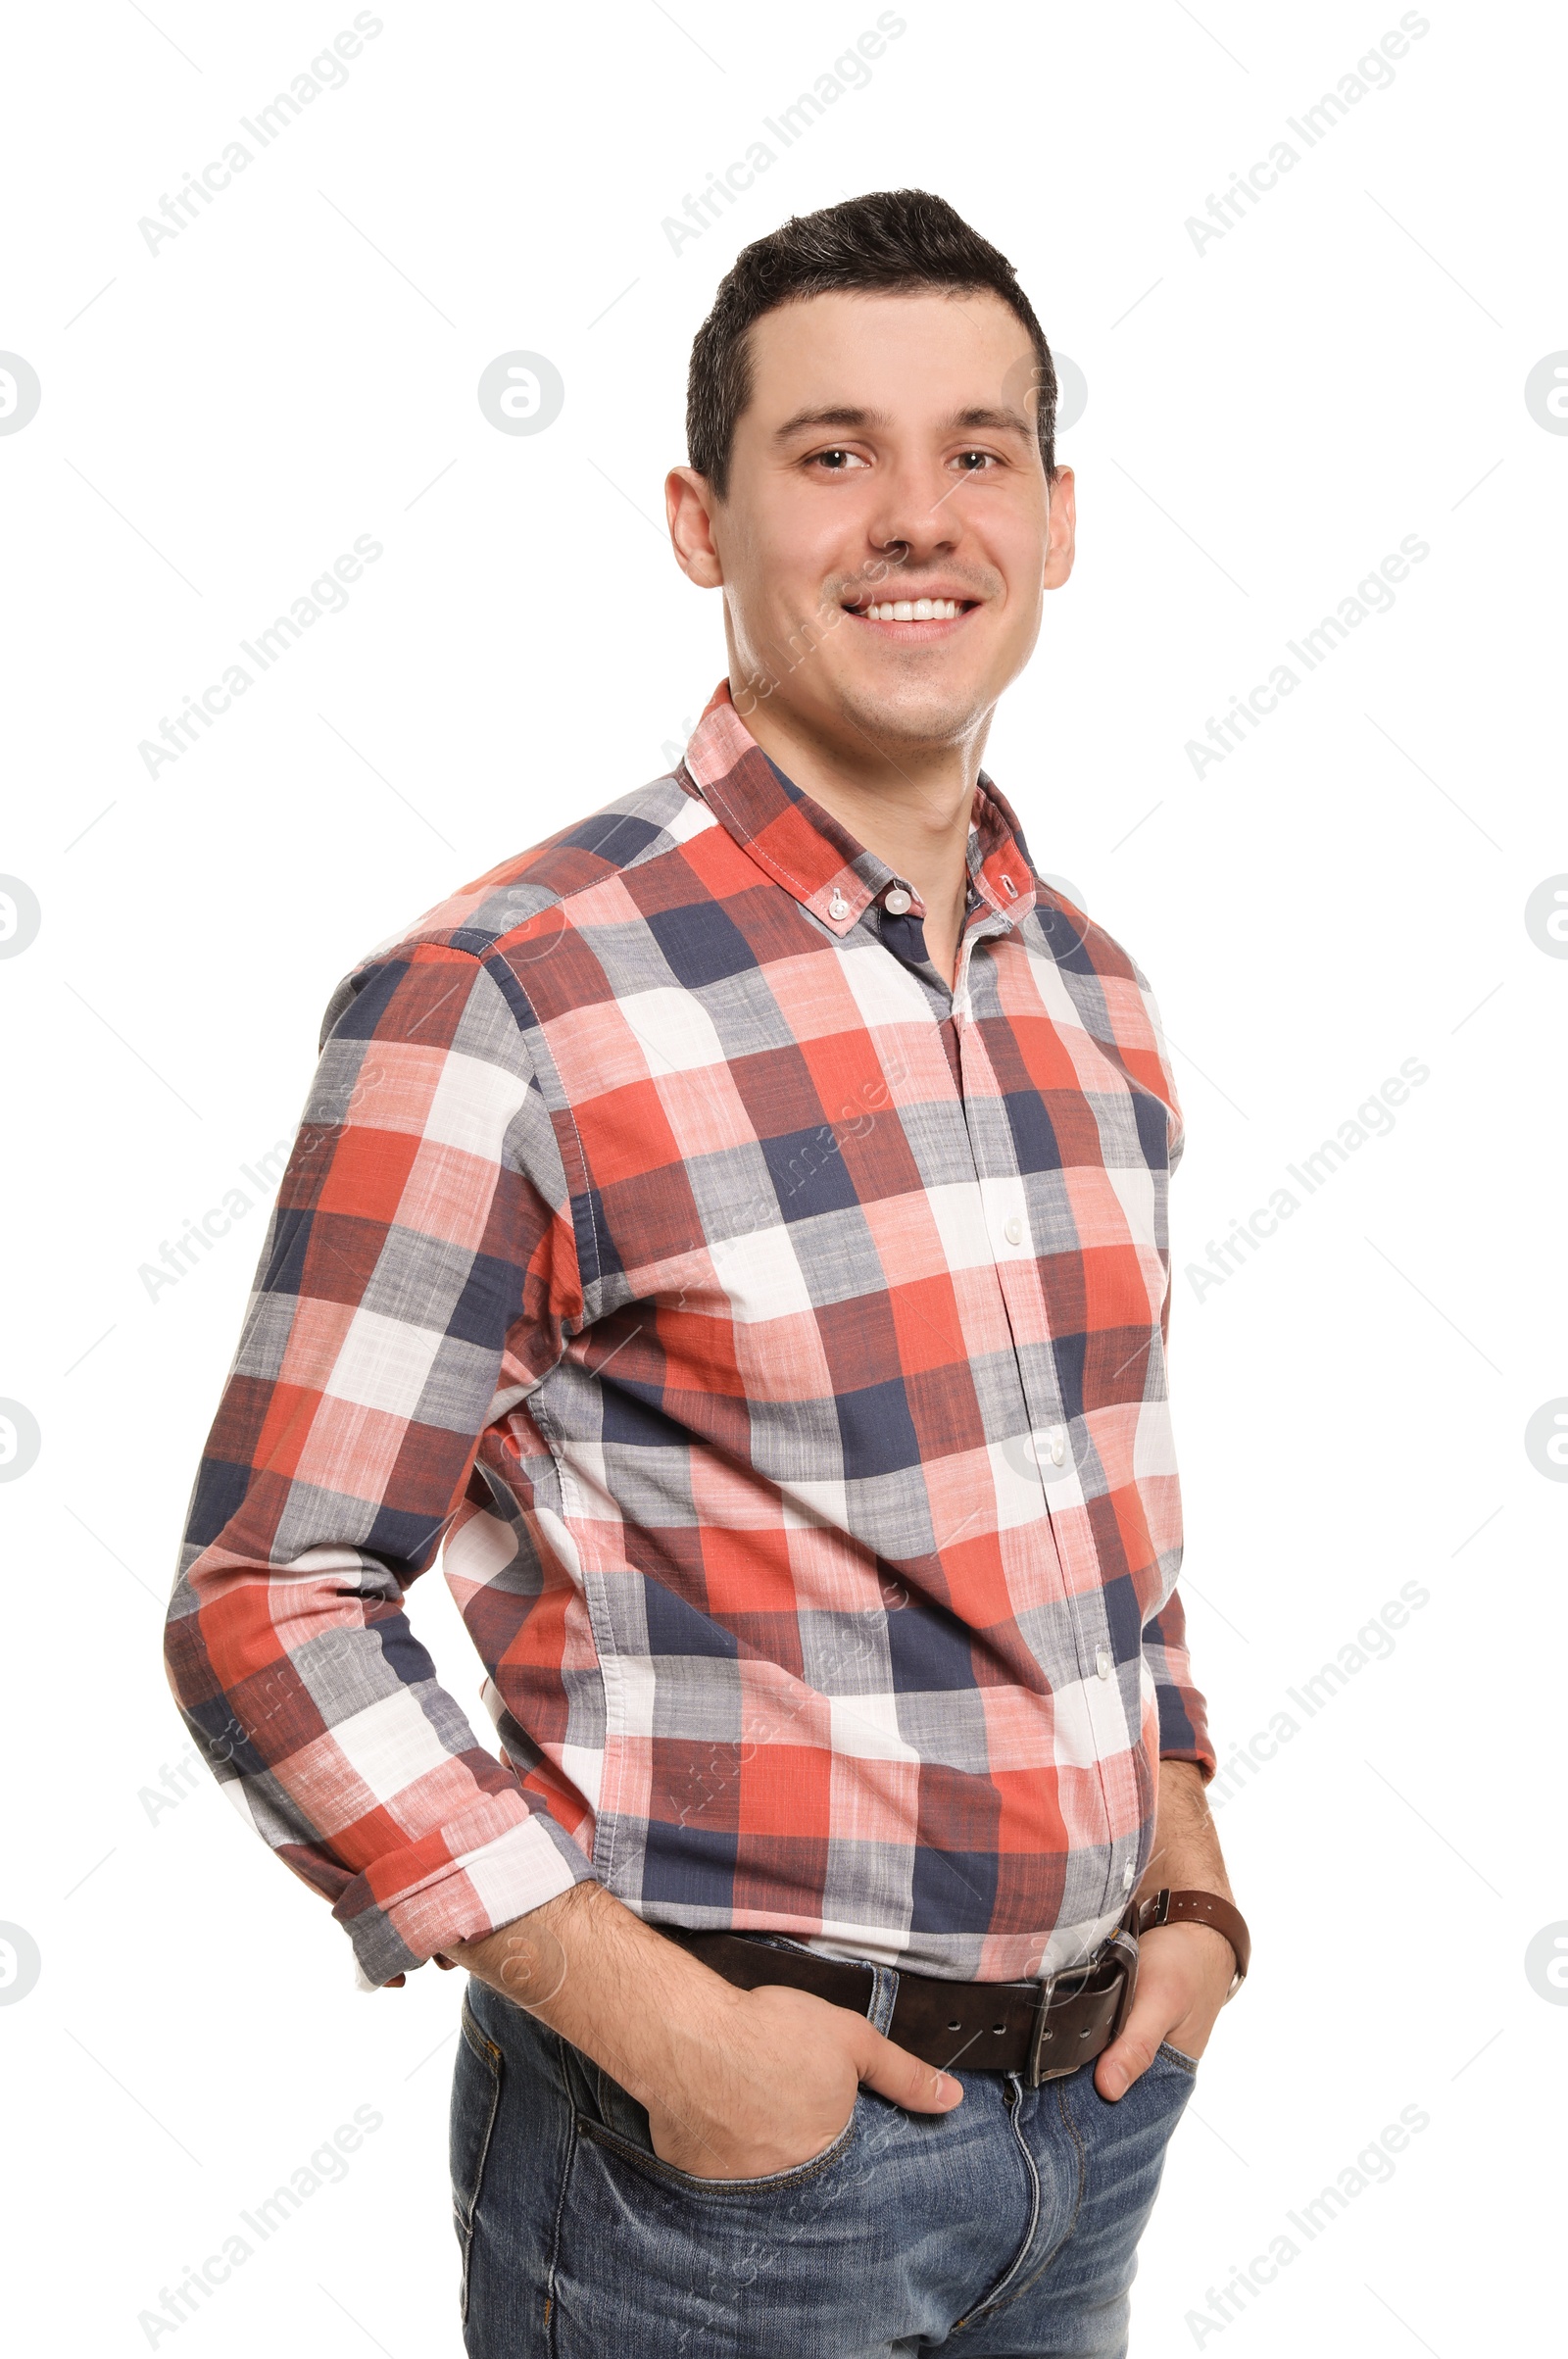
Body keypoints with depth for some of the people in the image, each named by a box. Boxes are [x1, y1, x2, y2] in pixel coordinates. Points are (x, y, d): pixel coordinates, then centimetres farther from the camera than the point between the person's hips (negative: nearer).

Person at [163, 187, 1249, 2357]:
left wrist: (1190, 1889, 6)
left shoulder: (1095, 995, 5)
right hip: (721, 2118, -6)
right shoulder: (502, 999, -16)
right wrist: (657, 2023, -18)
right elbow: (272, 1608, -15)